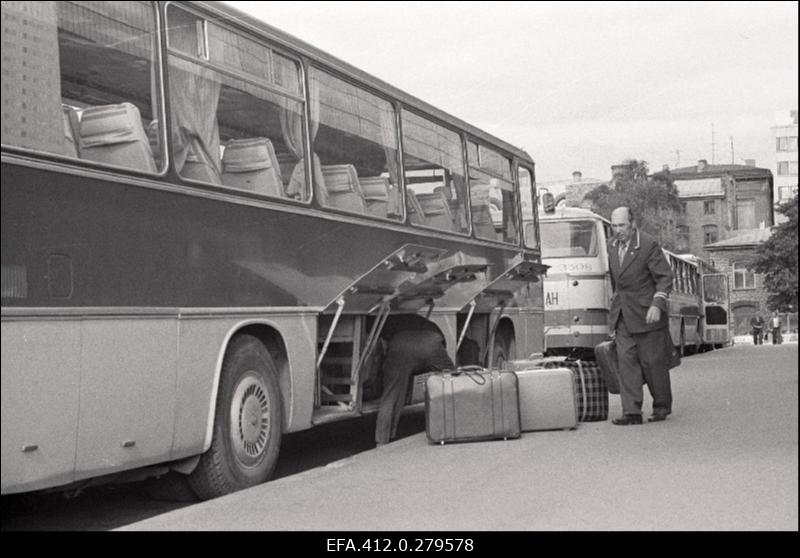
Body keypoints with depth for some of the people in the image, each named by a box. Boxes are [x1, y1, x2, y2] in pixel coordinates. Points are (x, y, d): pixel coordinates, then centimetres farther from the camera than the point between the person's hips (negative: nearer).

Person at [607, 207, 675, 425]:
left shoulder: (649, 245, -13)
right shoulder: (612, 245, 6)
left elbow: (665, 277, -13)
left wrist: (657, 304, -23)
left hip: (646, 313, -5)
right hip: (622, 314, 5)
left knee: (653, 361, 3)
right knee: (626, 360, -4)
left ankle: (662, 406, 23)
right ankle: (631, 412, -5)